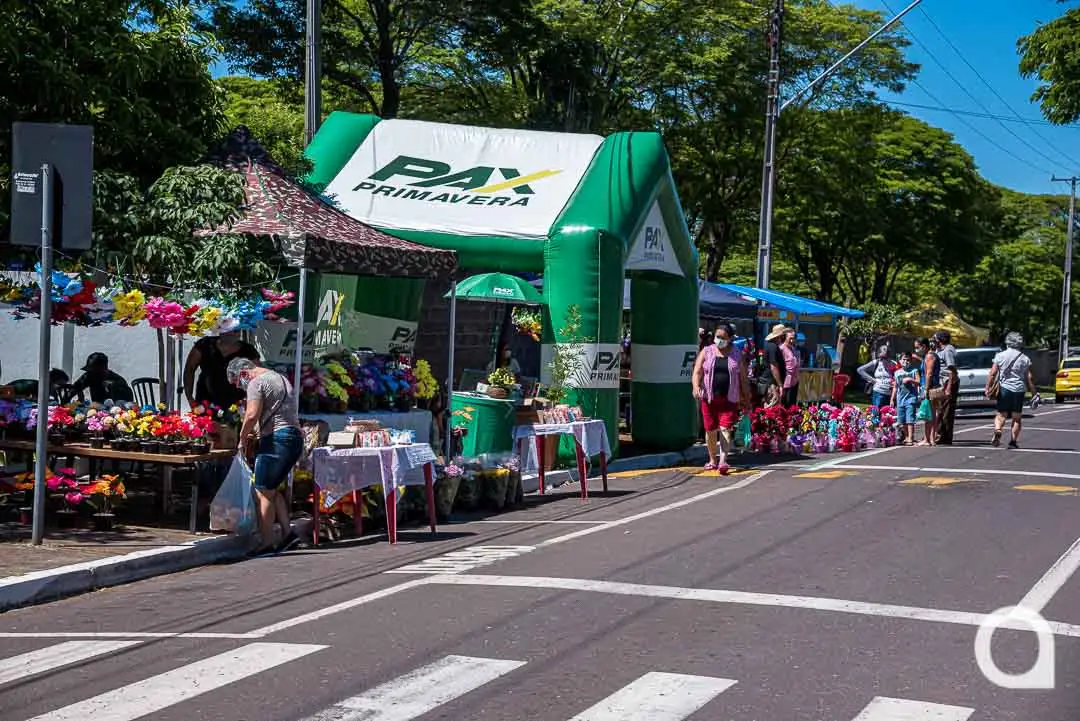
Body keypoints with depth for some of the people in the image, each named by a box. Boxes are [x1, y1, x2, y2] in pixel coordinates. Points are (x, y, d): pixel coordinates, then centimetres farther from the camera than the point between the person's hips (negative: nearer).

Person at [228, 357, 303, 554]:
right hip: (296, 436, 9)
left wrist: (243, 436, -3)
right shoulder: (279, 378, 23)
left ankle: (267, 543, -4)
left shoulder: (256, 383, -7)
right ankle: (287, 533, 9)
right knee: (273, 489, 17)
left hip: (276, 439, -9)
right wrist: (256, 433, 21)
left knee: (263, 492, -4)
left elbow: (252, 414, -19)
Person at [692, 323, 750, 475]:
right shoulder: (706, 352, 7)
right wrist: (696, 387, -20)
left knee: (725, 429, -12)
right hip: (709, 398, 1)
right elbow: (697, 372, 0)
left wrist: (746, 399, 8)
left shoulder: (737, 355, 8)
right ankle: (712, 460, 24)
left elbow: (743, 378, 11)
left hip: (729, 399, -1)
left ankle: (723, 462, -20)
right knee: (710, 430, 8)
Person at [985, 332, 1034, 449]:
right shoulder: (1025, 359, 3)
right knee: (1017, 417, 9)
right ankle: (1013, 441, 5)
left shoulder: (1000, 356, 1)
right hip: (1019, 389, 0)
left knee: (1001, 414, 7)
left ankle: (998, 431, -20)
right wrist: (1033, 392, 7)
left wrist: (988, 388, 3)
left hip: (1004, 388, 0)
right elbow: (1029, 378, 1)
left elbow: (992, 374, -2)